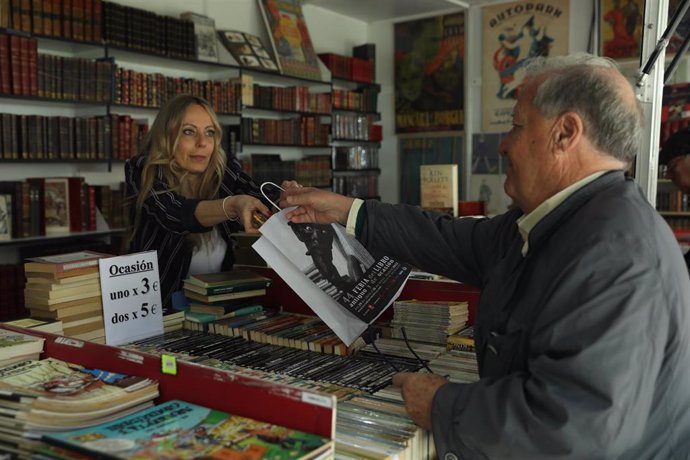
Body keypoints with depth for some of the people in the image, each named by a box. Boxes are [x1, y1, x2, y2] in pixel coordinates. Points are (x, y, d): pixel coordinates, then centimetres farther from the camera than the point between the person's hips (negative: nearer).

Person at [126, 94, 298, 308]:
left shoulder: (226, 170, 3)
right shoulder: (143, 171, -7)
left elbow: (262, 201, -11)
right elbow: (176, 214, -25)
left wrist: (285, 197, -34)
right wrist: (233, 205, -42)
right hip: (161, 305, -2)